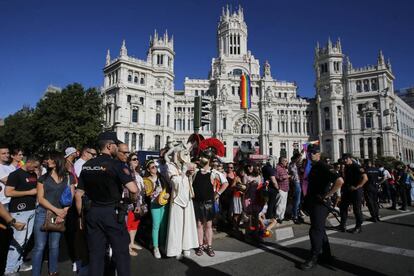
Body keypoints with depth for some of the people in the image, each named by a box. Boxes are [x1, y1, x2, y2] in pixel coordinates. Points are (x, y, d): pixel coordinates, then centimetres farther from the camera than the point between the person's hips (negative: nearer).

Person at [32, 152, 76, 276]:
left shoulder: (69, 177, 4)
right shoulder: (43, 178, 5)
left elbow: (71, 197, 2)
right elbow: (40, 198, -2)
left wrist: (63, 212, -11)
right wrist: (56, 210, -14)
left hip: (60, 214, 0)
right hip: (43, 213, 0)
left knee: (54, 245, 10)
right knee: (39, 246, 0)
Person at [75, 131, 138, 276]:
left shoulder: (87, 165, 5)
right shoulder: (114, 164, -14)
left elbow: (78, 194, 7)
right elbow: (133, 189, -22)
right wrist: (127, 175, -3)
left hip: (92, 212, 6)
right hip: (112, 213, -6)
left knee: (95, 253, 15)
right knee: (121, 252, 7)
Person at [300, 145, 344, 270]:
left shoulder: (322, 166, -16)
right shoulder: (313, 167, 11)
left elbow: (339, 181, -29)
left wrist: (327, 195, -22)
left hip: (320, 203, -10)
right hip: (313, 202, 10)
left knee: (315, 230, -5)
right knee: (320, 229, 17)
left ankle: (313, 258, 6)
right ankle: (326, 255, 30)